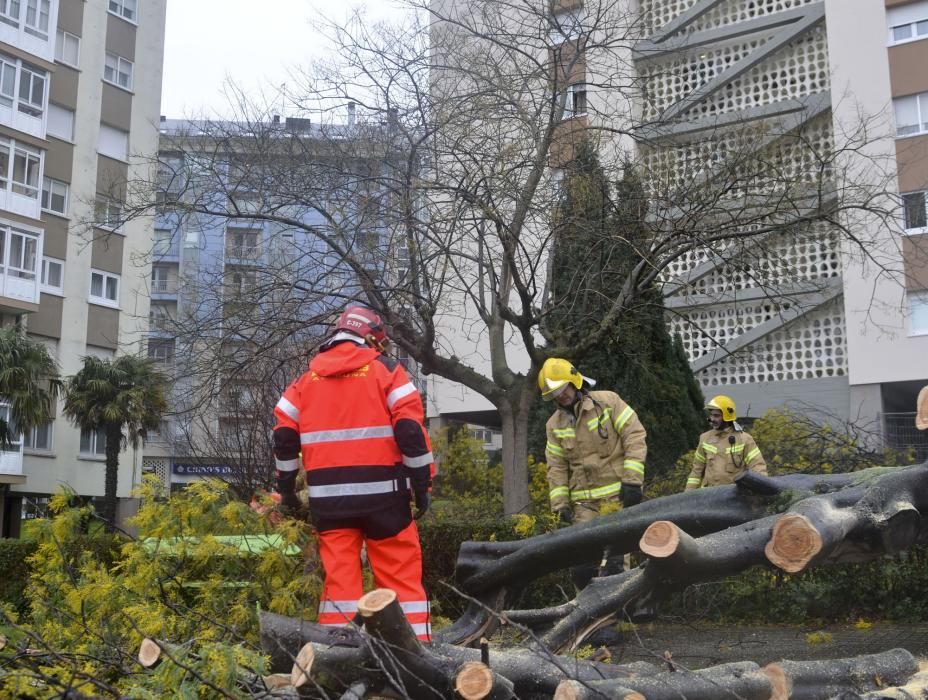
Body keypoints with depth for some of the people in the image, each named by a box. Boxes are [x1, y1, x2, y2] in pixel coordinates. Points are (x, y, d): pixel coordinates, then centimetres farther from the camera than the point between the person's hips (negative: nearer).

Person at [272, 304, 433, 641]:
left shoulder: (307, 377, 13)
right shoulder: (385, 369, 1)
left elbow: (284, 435, 9)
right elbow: (411, 430, -8)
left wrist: (286, 489, 17)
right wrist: (423, 485, -3)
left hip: (328, 496, 3)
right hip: (381, 492, -3)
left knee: (339, 578, 6)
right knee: (402, 577, 3)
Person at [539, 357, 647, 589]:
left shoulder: (608, 402, -4)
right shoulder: (555, 425, 9)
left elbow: (635, 438, -8)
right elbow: (557, 467, 10)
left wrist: (632, 480, -14)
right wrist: (560, 503, -1)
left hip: (618, 495, -4)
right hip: (584, 502, 4)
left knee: (613, 561, -9)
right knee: (580, 564, 1)